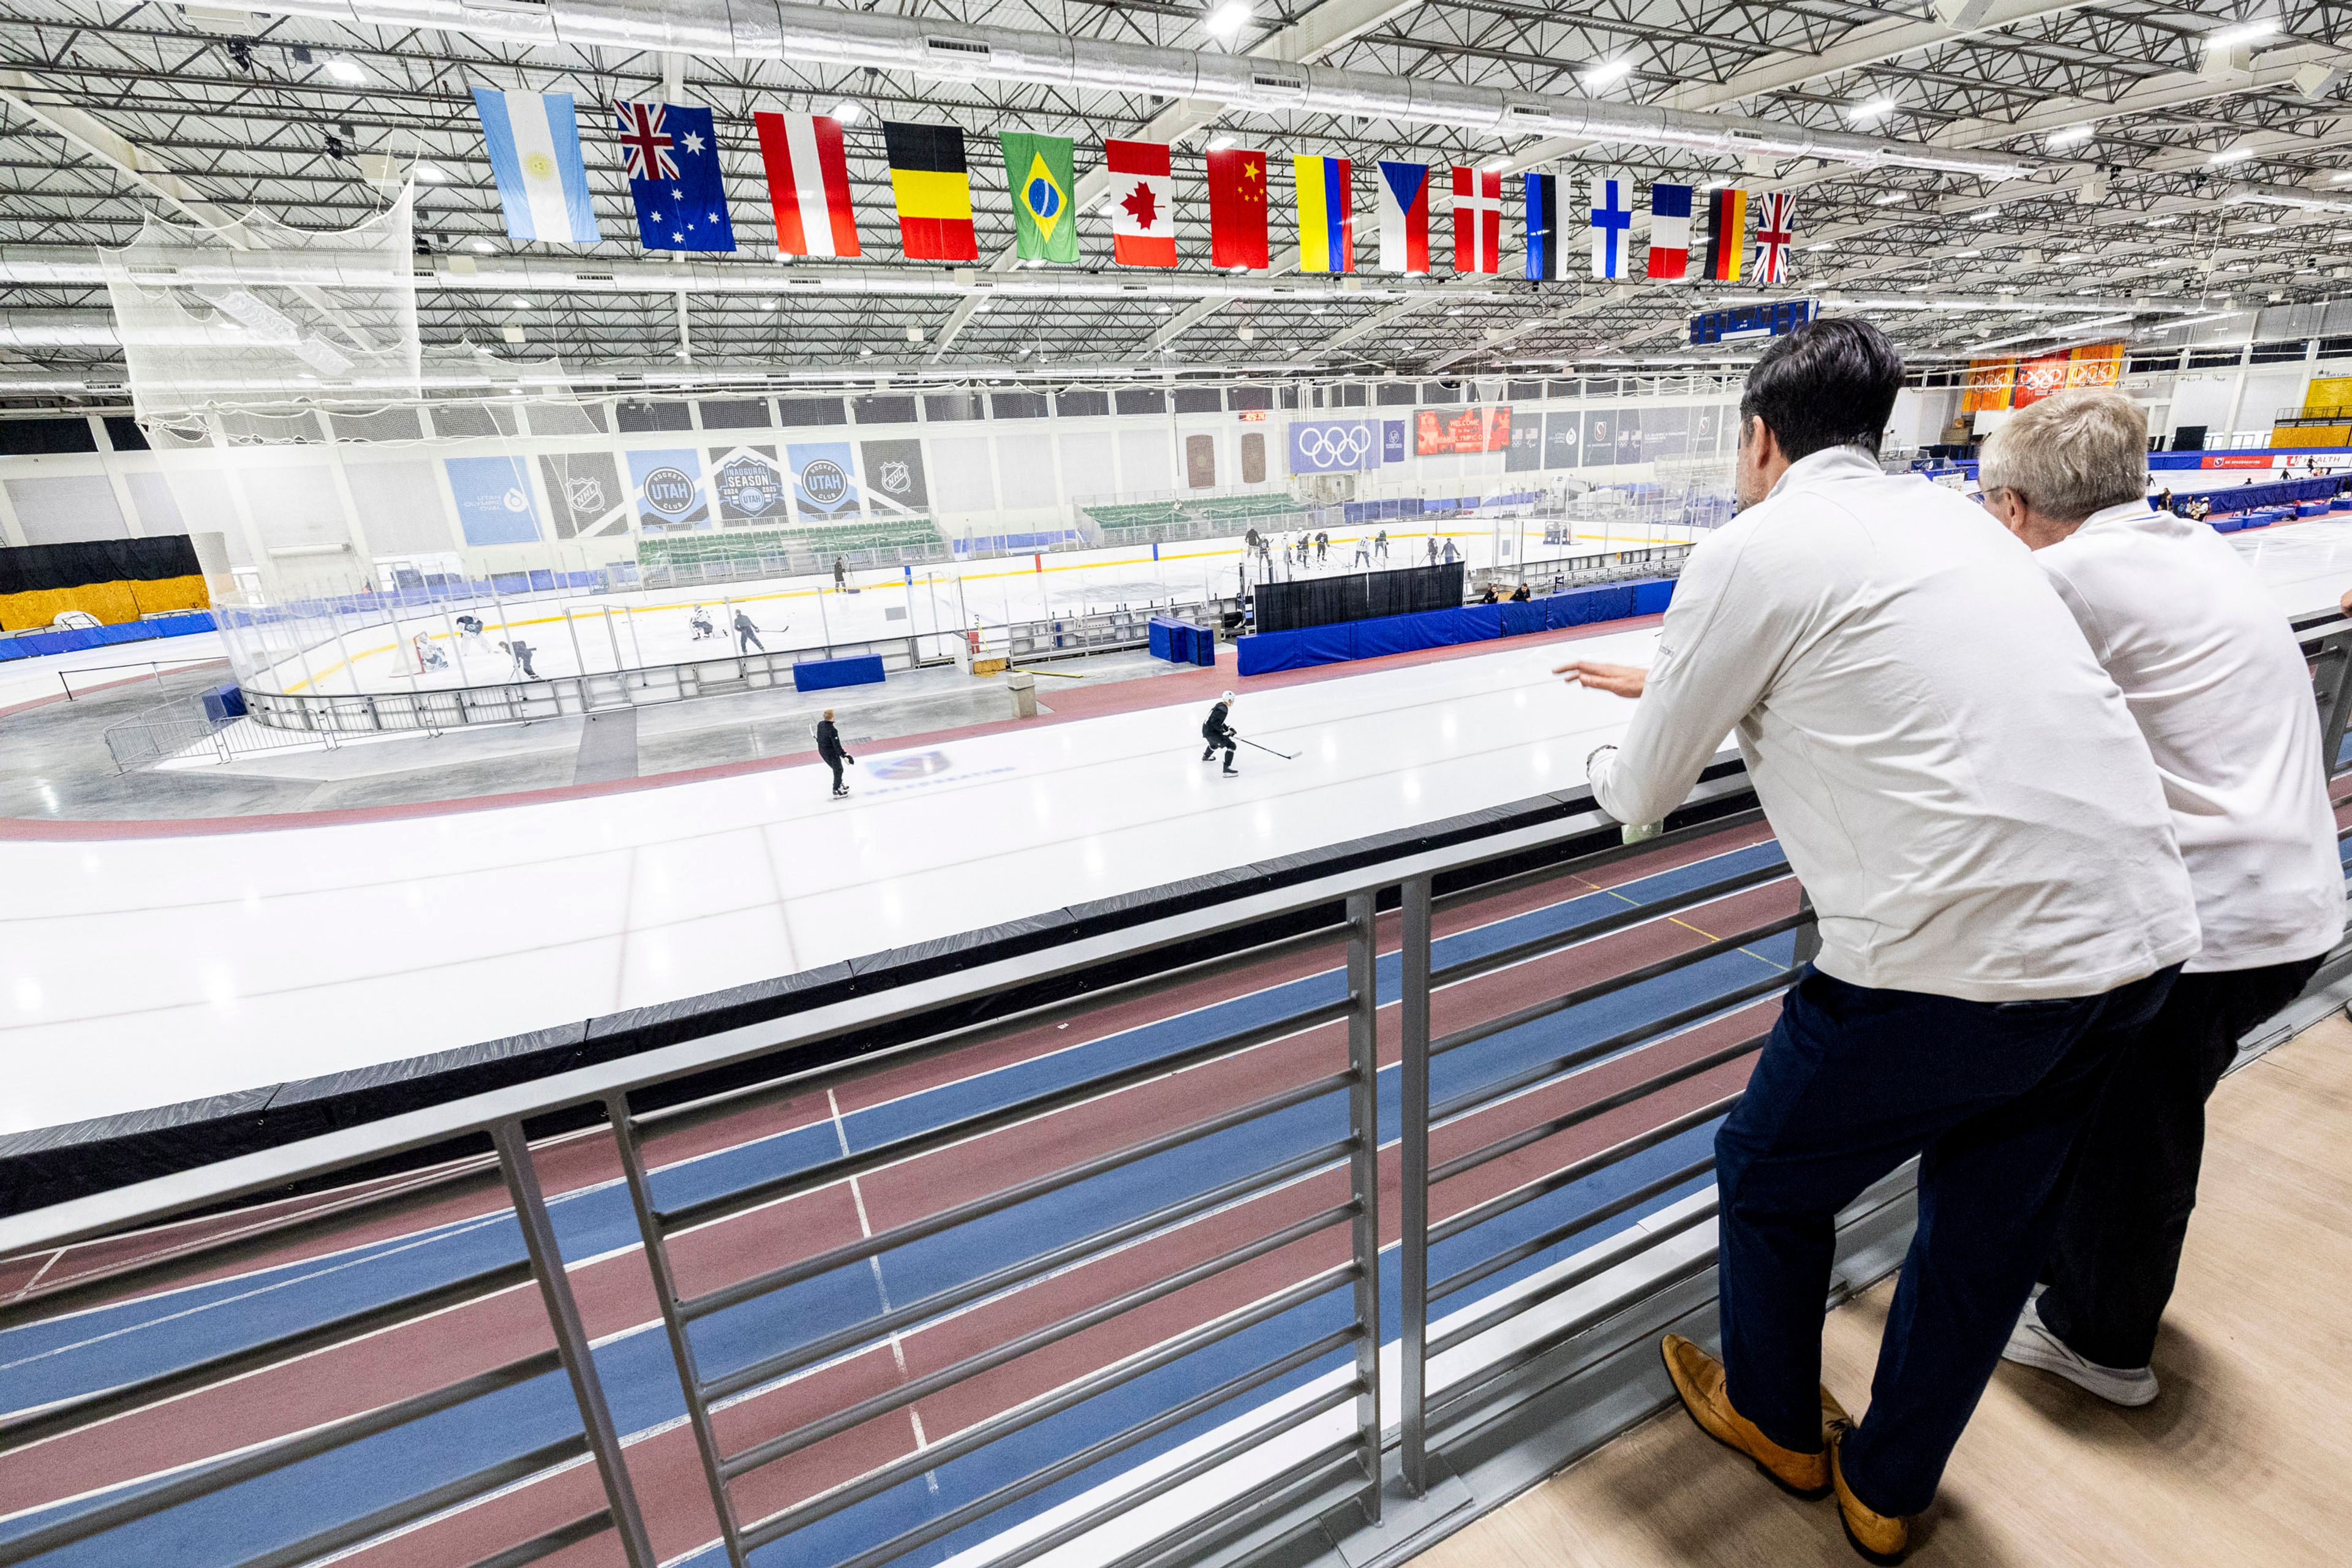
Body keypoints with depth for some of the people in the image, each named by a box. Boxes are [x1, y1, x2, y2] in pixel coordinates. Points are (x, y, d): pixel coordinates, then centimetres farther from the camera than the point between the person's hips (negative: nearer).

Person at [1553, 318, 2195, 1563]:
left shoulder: (1752, 549, -7)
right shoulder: (1953, 515, 15)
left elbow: (1641, 799, 0)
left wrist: (1610, 760, 23)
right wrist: (1673, 682, 43)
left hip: (1961, 957, -8)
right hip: (2141, 939, 8)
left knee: (1771, 1176, 18)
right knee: (1989, 1222, 23)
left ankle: (1774, 1421, 44)